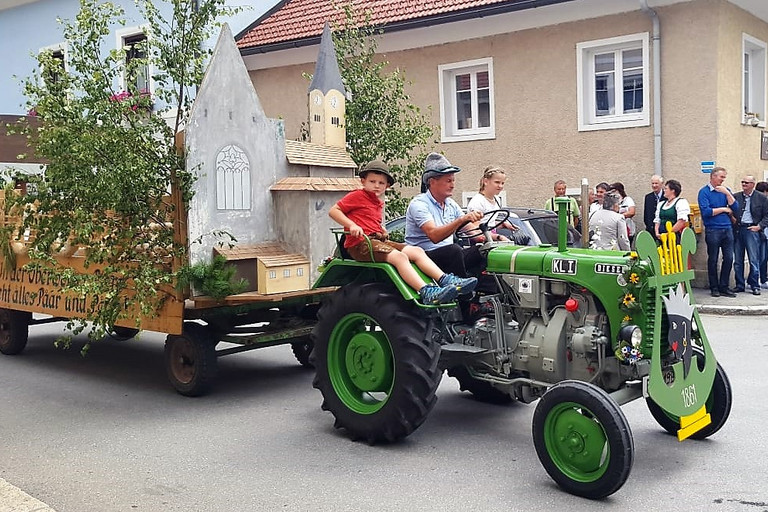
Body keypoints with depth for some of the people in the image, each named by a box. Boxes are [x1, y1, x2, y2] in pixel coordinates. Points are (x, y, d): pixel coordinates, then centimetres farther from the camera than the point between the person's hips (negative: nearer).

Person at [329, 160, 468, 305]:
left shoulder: (379, 203, 25)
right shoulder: (357, 196, 0)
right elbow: (333, 211, -6)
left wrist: (382, 231, 14)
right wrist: (352, 225, -19)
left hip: (378, 240, 9)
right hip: (359, 244, -9)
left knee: (417, 251, -6)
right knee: (399, 256, -30)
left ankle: (445, 281, -17)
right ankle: (426, 293, -43)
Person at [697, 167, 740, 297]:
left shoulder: (726, 190, 11)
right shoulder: (704, 192, -5)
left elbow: (735, 208, 2)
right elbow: (705, 212, -16)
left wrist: (727, 193, -9)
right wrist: (724, 209, -5)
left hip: (727, 229, 5)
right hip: (712, 230, -5)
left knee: (729, 258, 3)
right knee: (713, 260, 4)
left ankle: (724, 287, 13)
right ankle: (714, 288, 13)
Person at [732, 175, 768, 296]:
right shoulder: (735, 197, 11)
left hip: (752, 230, -3)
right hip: (737, 230, 3)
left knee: (754, 260, -3)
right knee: (737, 260, 6)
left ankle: (755, 286, 5)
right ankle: (740, 285, 13)